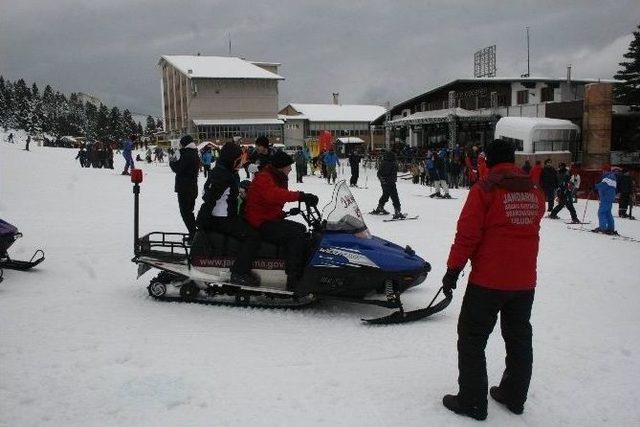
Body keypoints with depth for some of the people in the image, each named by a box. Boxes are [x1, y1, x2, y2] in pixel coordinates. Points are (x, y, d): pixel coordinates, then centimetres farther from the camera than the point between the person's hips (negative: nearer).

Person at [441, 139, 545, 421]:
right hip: (525, 281, 6)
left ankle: (472, 402, 10)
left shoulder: (484, 189, -12)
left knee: (472, 339, 5)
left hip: (488, 280, -6)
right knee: (519, 338, 18)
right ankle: (515, 397, 31)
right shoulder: (535, 193, 6)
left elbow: (467, 234, -15)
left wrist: (453, 270, -9)